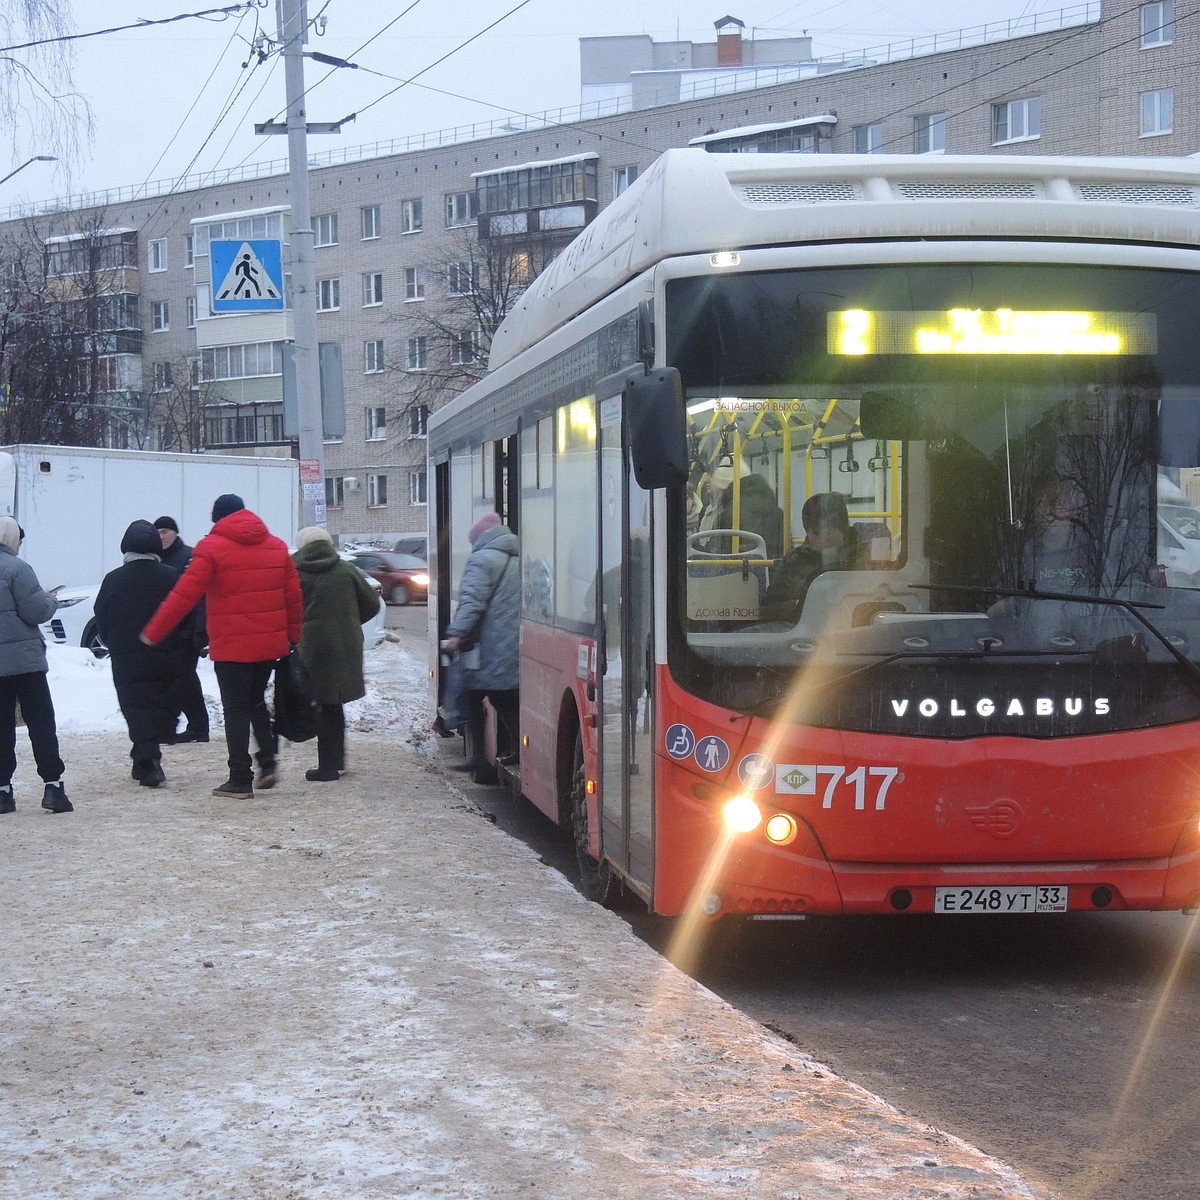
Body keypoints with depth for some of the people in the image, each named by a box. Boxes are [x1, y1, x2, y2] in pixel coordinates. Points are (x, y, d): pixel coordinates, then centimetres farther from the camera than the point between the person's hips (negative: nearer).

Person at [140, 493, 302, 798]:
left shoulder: (211, 548, -7)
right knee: (256, 701, 21)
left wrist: (153, 633, -3)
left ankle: (240, 779, 1)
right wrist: (293, 635, 19)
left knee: (236, 709, 1)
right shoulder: (276, 547, 9)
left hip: (231, 646, -5)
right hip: (271, 644, 5)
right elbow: (294, 595, 10)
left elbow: (184, 595, -10)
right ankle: (268, 760, 7)